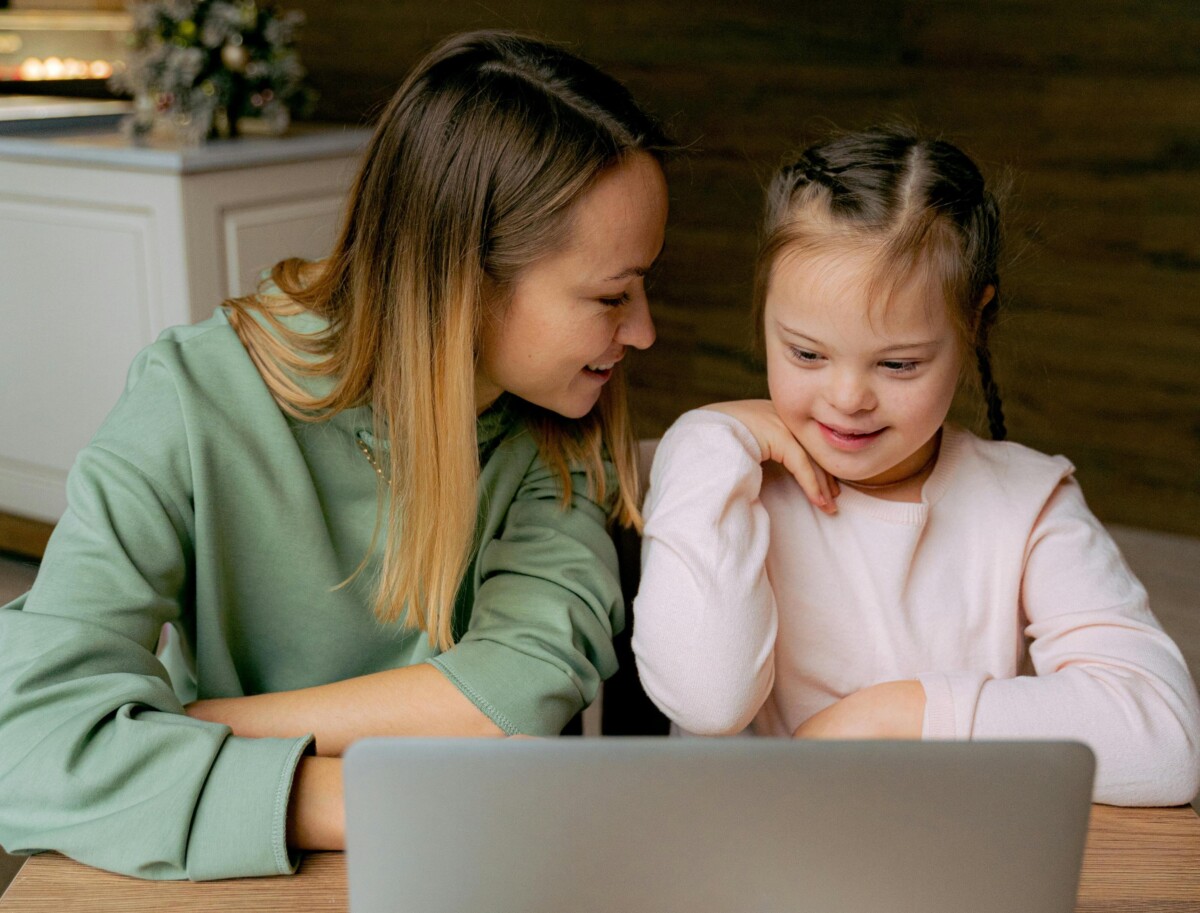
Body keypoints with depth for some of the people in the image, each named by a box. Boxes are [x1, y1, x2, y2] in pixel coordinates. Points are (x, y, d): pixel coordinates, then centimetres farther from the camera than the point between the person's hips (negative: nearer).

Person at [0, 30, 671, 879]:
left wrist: (174, 733, -20)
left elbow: (530, 685, -20)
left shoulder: (562, 431, -6)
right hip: (244, 876, 0)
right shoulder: (199, 402, -15)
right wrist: (399, 809, -30)